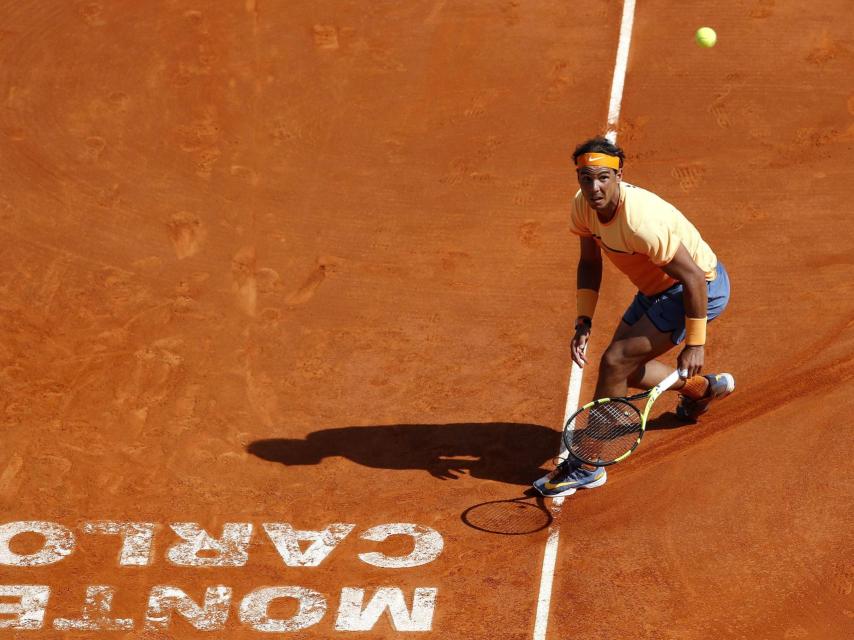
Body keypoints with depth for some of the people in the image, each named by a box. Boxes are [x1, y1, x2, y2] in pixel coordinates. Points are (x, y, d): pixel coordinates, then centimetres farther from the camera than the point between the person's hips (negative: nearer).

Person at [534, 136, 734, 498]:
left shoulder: (640, 221, -36)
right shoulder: (583, 206, -12)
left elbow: (693, 278, -32)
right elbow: (589, 263, 6)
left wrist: (694, 344, -27)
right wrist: (583, 323, -4)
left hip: (701, 289, -9)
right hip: (658, 288, 9)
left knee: (616, 362, -17)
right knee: (626, 370, 17)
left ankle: (589, 465, -6)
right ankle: (704, 388, 44)